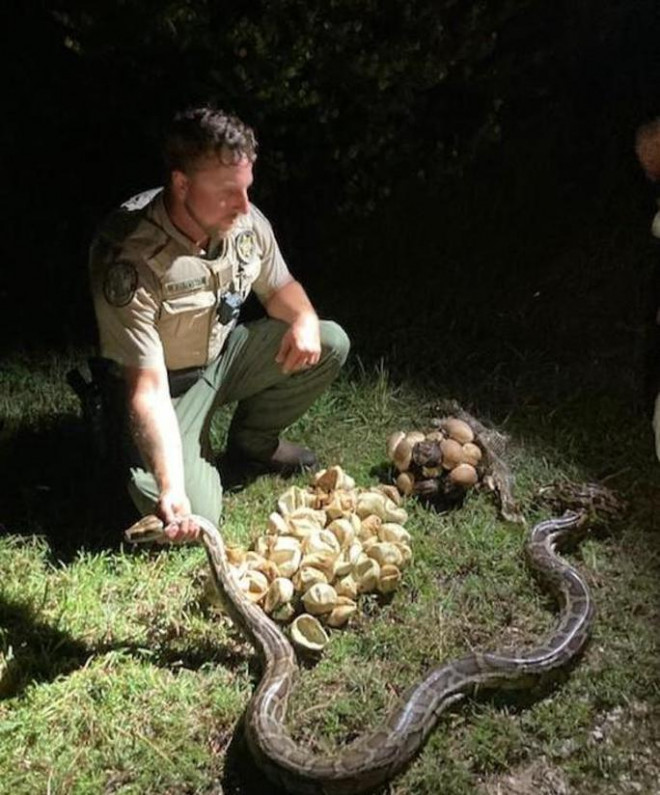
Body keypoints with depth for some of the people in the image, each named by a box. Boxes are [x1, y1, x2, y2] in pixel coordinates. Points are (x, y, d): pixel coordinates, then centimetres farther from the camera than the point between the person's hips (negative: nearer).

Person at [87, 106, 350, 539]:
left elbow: (279, 287, 6)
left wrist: (304, 319, -19)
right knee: (194, 518, -21)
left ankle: (252, 442, 13)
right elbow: (149, 388, -32)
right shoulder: (130, 258, -33)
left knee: (330, 344, -9)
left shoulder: (245, 221, -15)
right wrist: (171, 489, -40)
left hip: (225, 354, 6)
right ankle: (134, 452, 14)